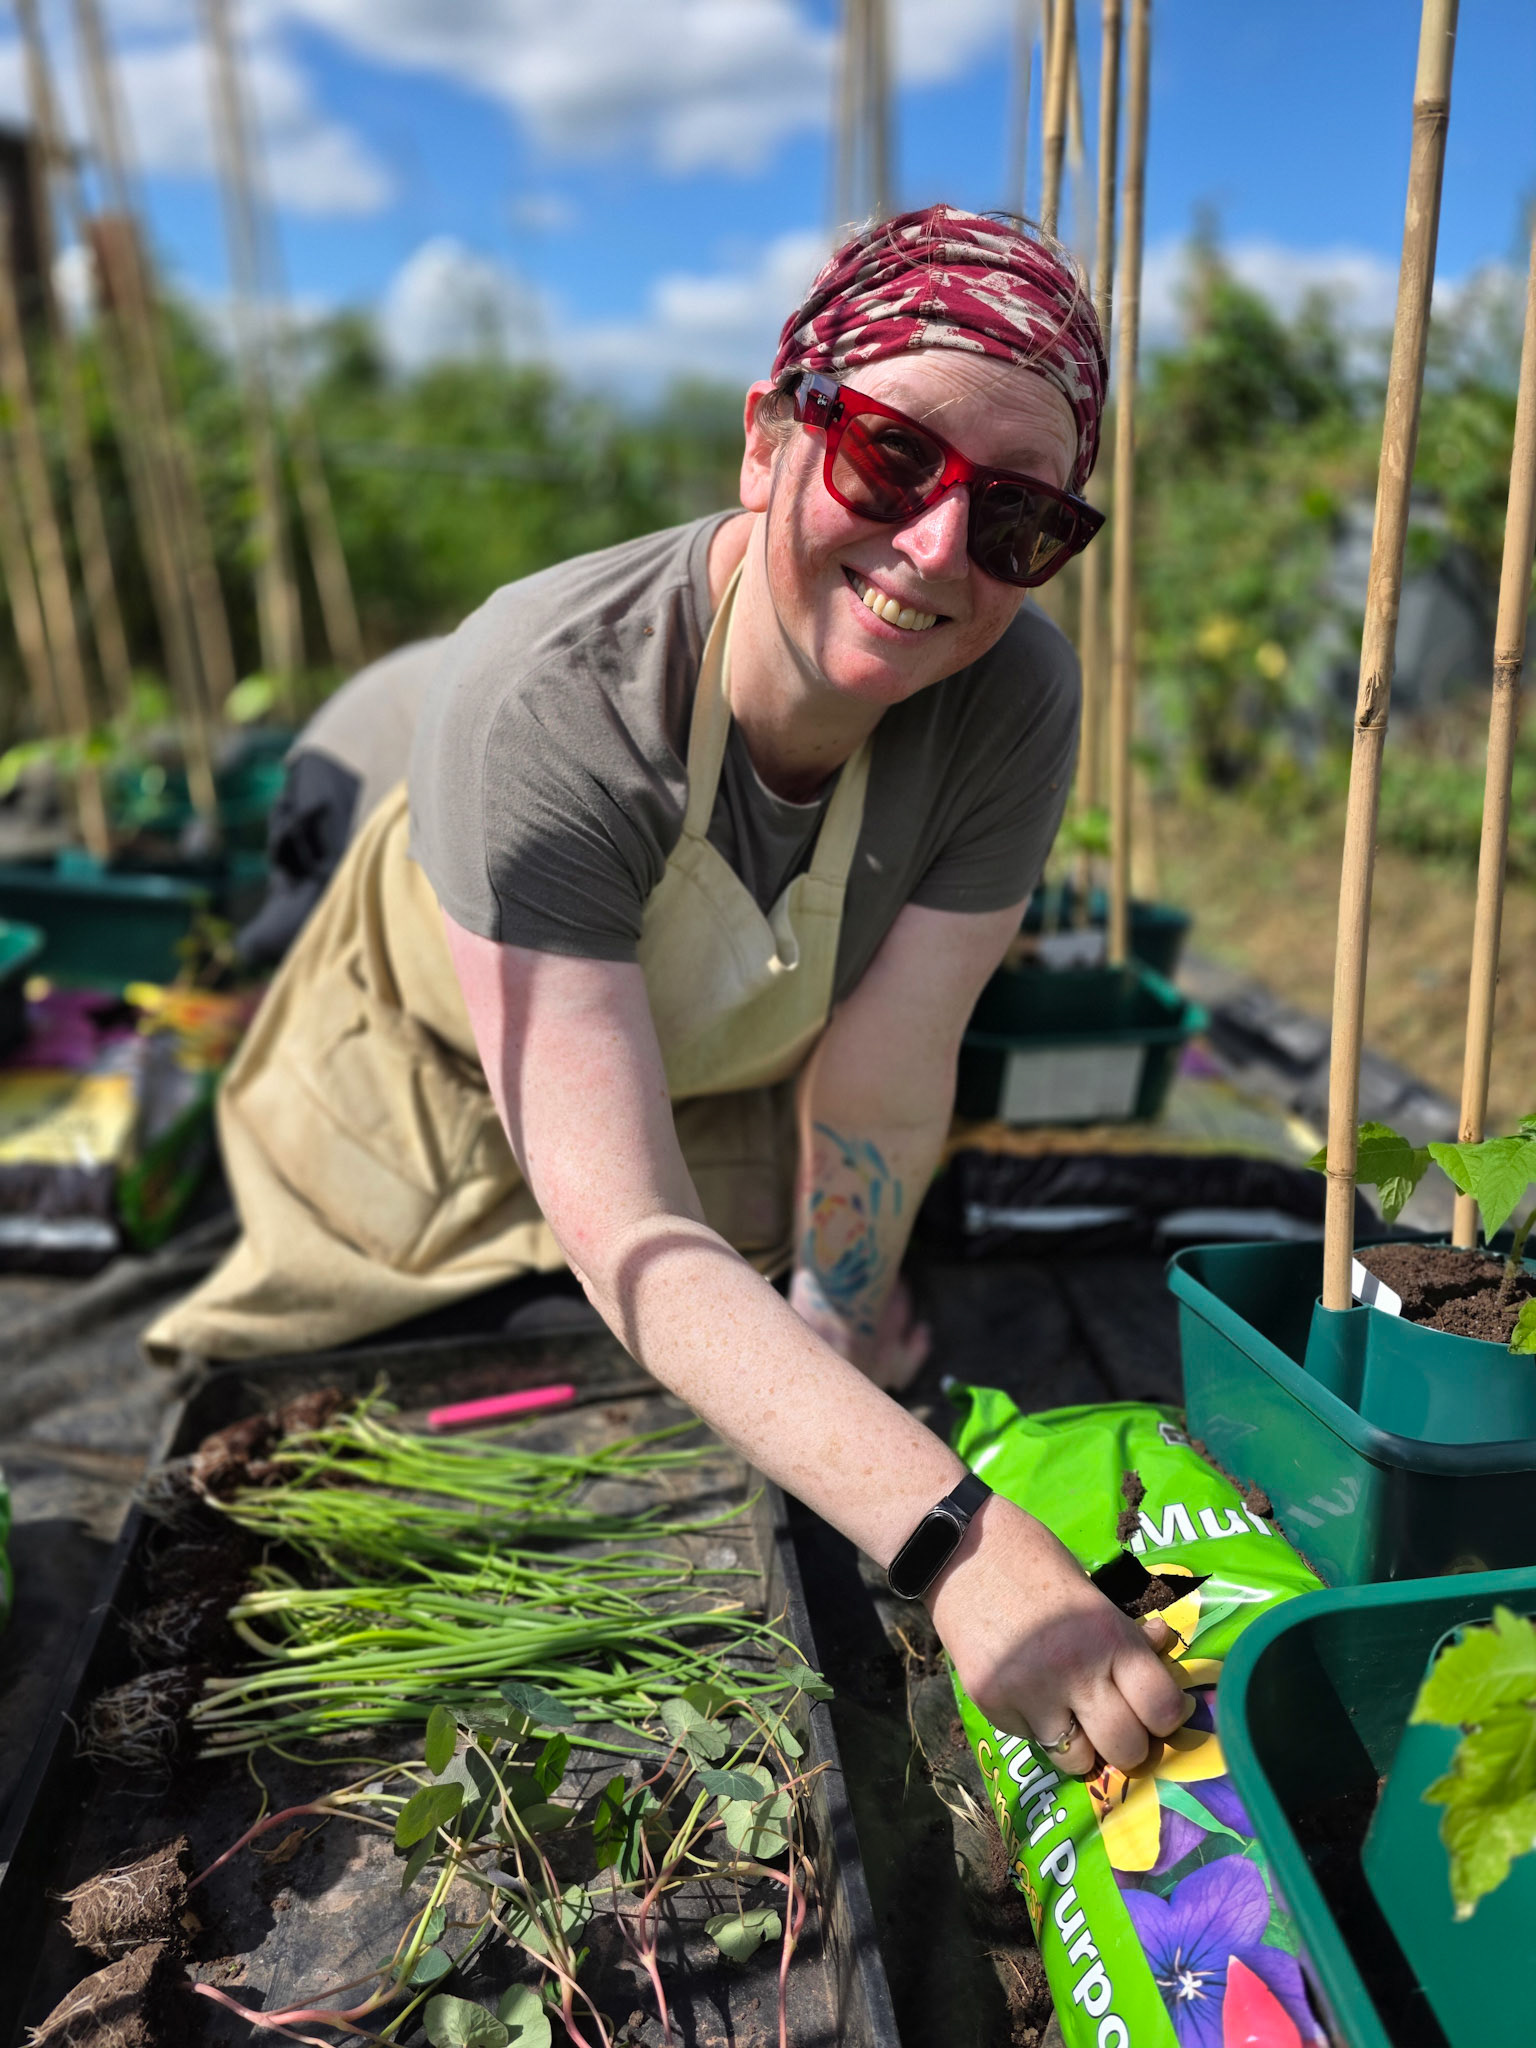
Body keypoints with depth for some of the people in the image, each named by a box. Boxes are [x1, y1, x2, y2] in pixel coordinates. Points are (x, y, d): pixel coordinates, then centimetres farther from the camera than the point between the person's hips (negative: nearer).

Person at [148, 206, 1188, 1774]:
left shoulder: (1016, 698, -32)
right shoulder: (543, 710, -43)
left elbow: (879, 1086, -24)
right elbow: (628, 1233, -47)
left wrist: (836, 1317, -13)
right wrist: (954, 1540, -55)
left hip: (733, 1076, 3)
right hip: (446, 1058, -2)